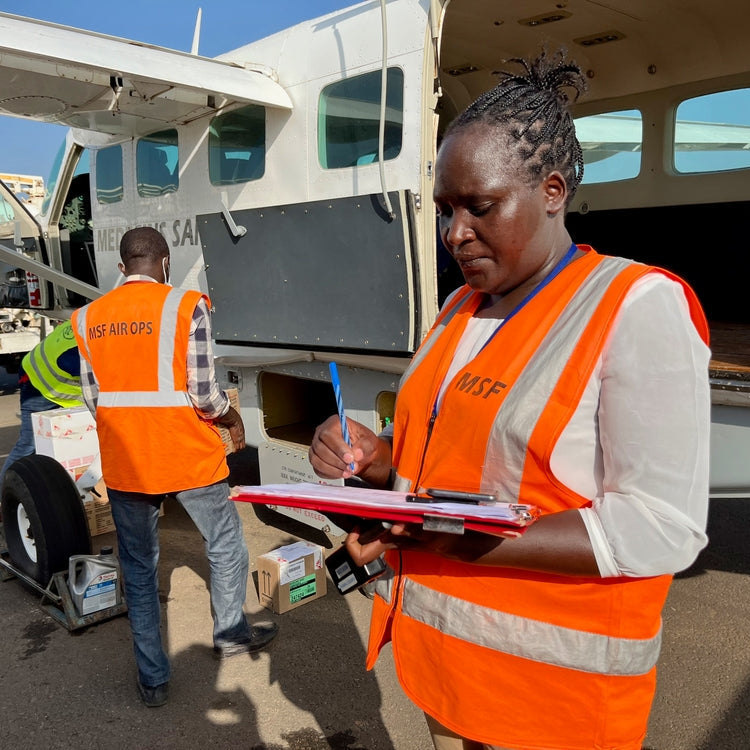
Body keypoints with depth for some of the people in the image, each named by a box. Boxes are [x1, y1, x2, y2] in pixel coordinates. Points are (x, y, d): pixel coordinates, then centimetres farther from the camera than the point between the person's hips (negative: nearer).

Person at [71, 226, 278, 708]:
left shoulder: (88, 317, 2)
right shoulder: (186, 306, -12)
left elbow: (93, 399, 6)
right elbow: (204, 394, -15)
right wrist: (233, 417, 5)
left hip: (123, 463, 4)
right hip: (188, 457, -3)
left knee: (139, 567, 16)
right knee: (226, 546, 20)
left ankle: (153, 680, 25)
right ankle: (230, 633, 39)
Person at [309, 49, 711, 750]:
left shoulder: (639, 306, -15)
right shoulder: (462, 308, 7)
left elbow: (662, 529, -21)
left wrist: (465, 541, -28)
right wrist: (379, 459, -7)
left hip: (551, 675, -6)